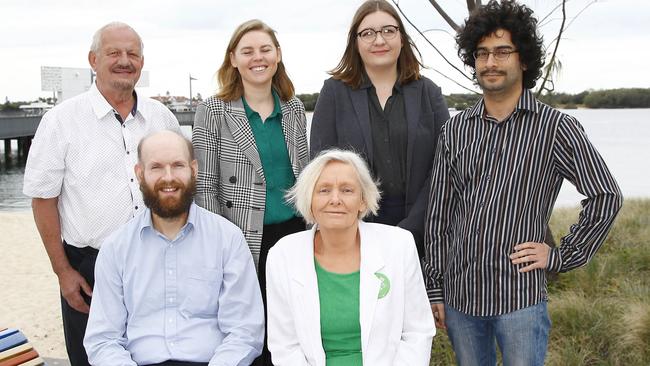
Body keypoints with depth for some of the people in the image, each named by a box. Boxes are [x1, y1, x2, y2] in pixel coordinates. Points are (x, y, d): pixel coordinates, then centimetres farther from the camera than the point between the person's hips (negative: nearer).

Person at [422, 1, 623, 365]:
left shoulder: (556, 127, -5)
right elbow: (439, 215, 8)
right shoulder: (455, 130, 6)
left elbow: (606, 196, -1)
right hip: (459, 294, 4)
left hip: (520, 297, -3)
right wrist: (435, 289, 7)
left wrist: (561, 256, -4)